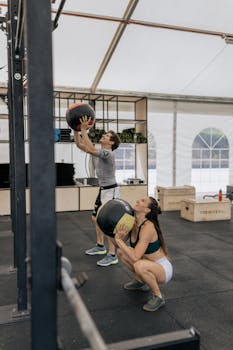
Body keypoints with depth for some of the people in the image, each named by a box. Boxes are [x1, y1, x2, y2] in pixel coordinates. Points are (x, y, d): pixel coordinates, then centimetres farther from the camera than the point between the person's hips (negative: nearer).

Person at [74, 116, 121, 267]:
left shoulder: (109, 153, -20)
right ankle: (100, 246, 35)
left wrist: (84, 130, -30)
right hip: (103, 190, 10)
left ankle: (112, 255, -2)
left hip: (111, 191, -10)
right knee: (96, 218, 19)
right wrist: (76, 129, -1)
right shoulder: (98, 151, 7)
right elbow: (80, 144, 9)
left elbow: (90, 149, -34)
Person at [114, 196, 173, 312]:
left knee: (139, 265, -36)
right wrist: (118, 237, -19)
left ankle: (158, 297, -10)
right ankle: (140, 281, 22)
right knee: (121, 252, 4)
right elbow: (118, 245, 3)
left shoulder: (148, 227, -29)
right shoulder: (133, 223, -5)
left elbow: (135, 257, -35)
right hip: (150, 264, 8)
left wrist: (118, 239, -29)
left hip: (163, 269, -8)